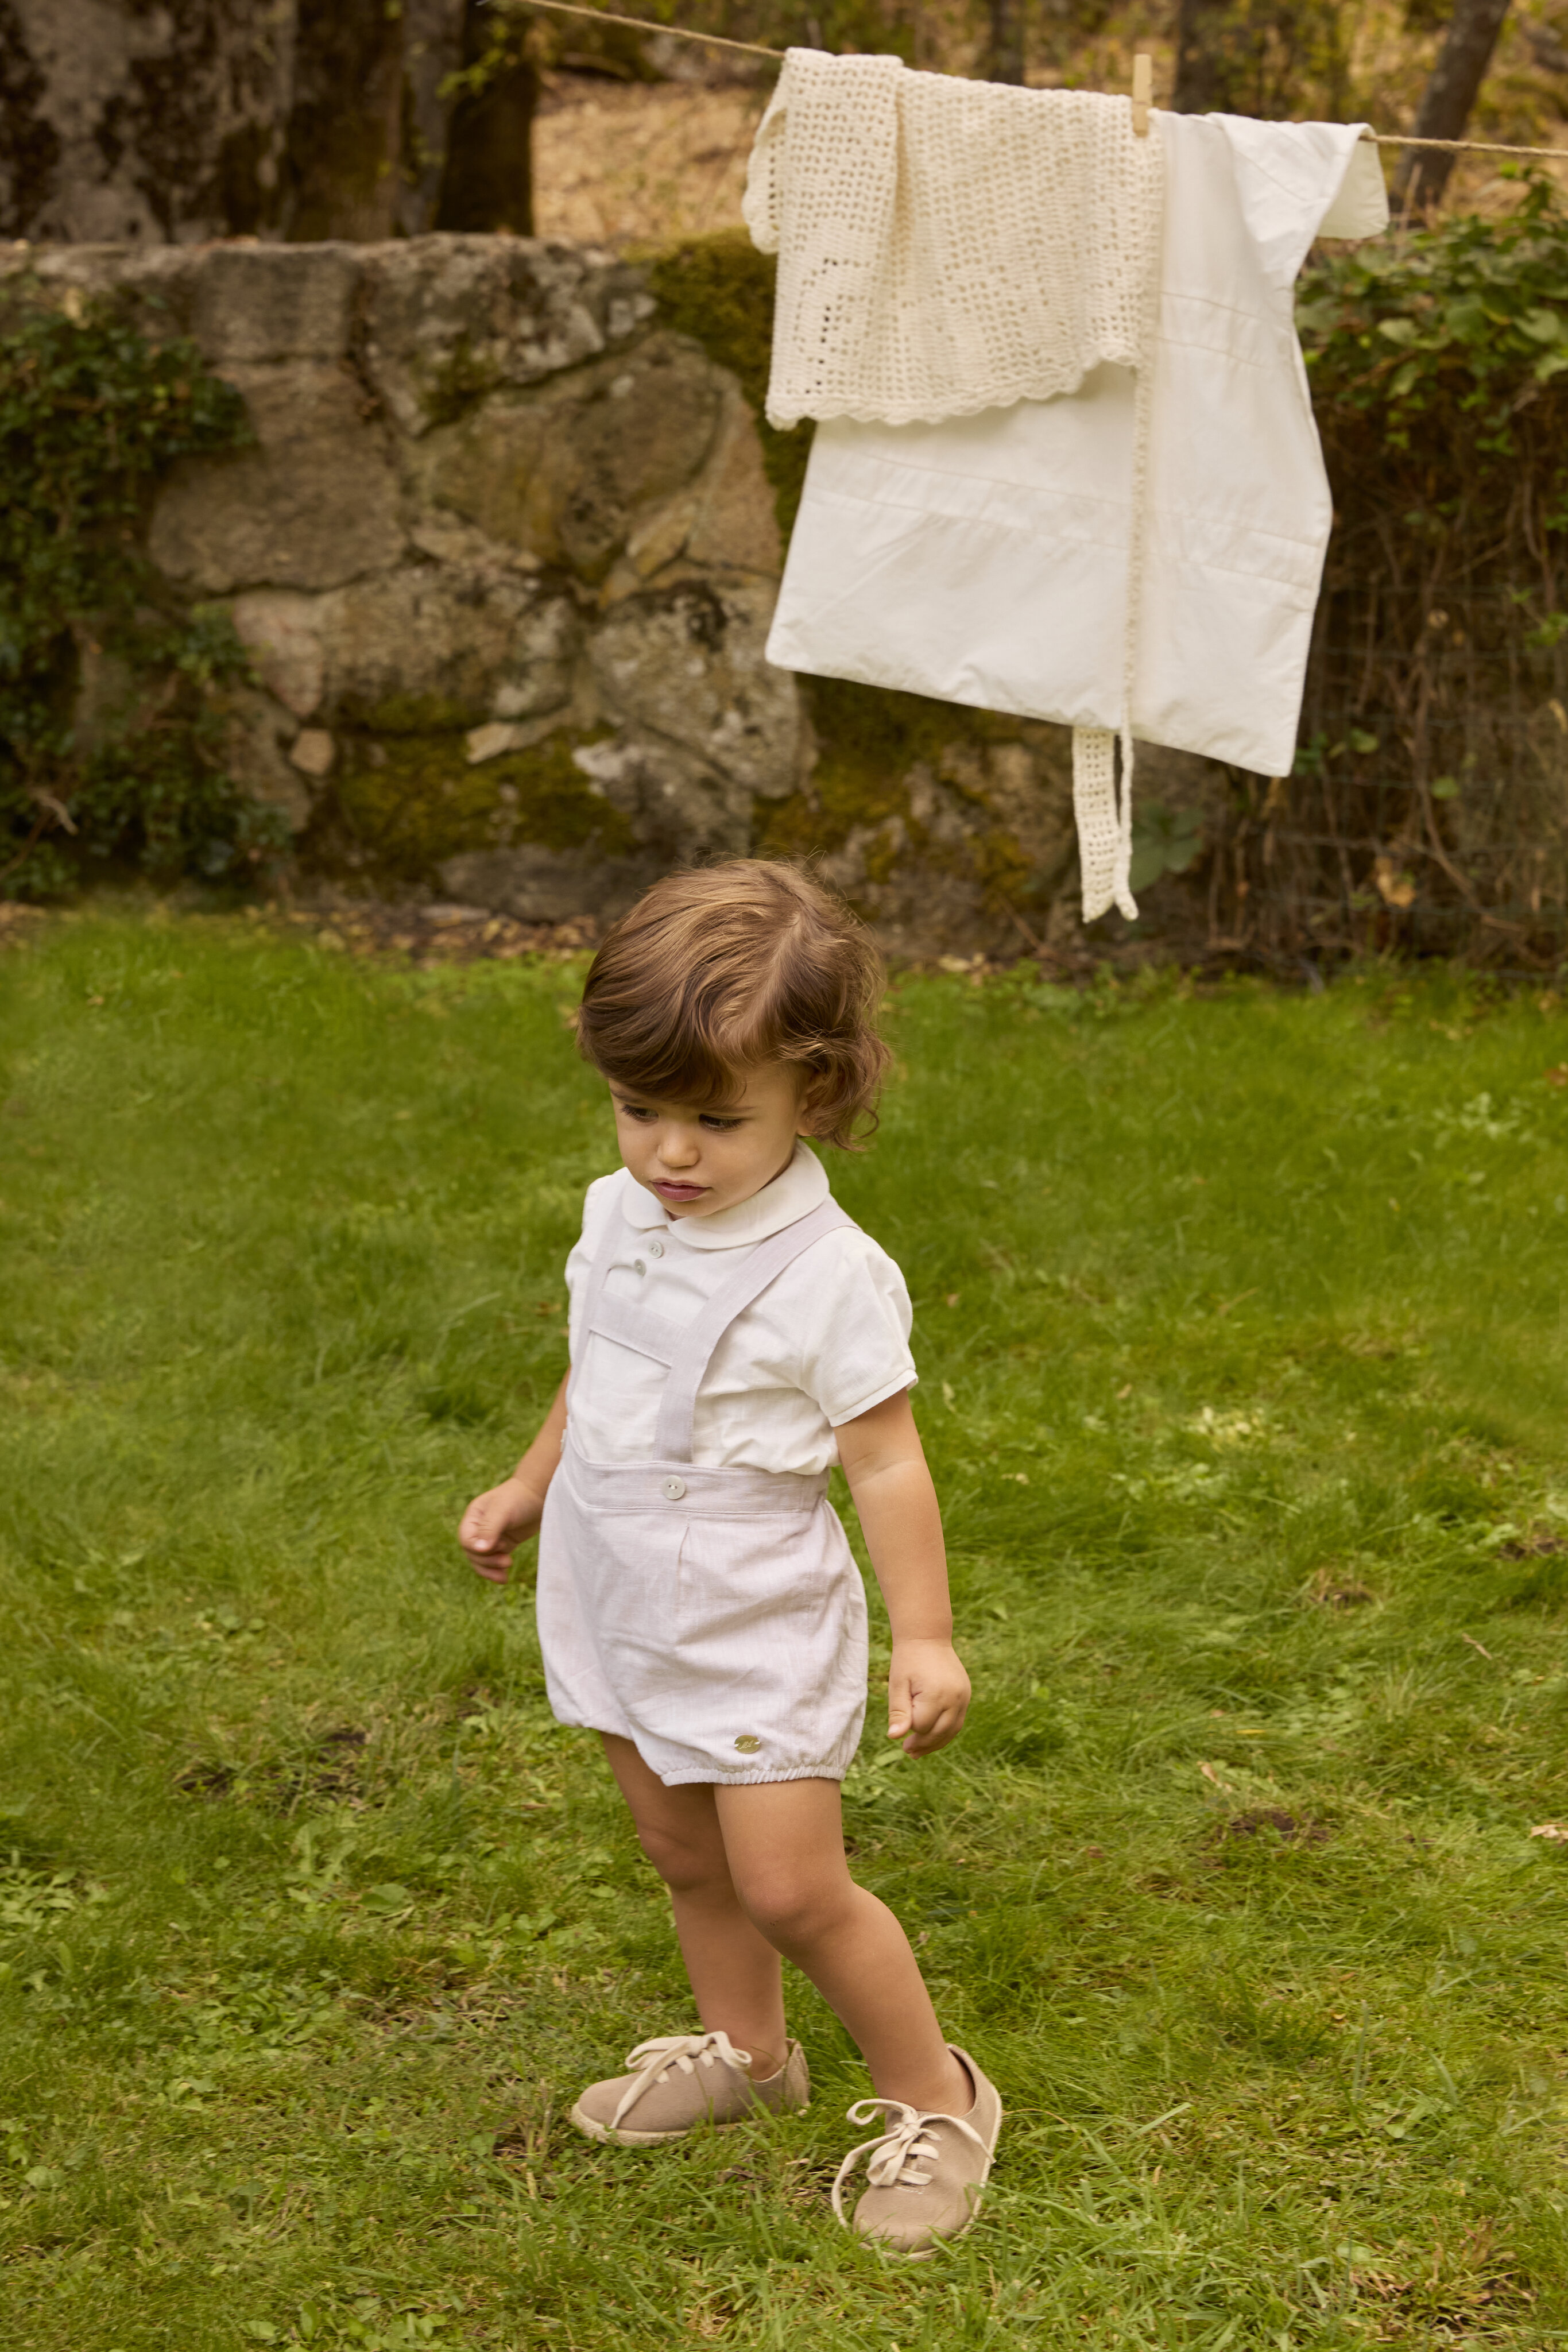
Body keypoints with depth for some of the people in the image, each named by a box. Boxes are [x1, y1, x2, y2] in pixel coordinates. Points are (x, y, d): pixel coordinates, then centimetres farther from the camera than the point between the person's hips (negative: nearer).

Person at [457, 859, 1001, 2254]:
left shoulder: (833, 1276, -22)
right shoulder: (618, 1217, -1)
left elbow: (886, 1462, -17)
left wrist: (926, 1638, -19)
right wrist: (529, 1490, 27)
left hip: (759, 1628, -7)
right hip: (619, 1607, 7)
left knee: (788, 1885, -6)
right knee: (682, 1850, 19)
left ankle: (933, 2096, 13)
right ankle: (746, 2050, 40)